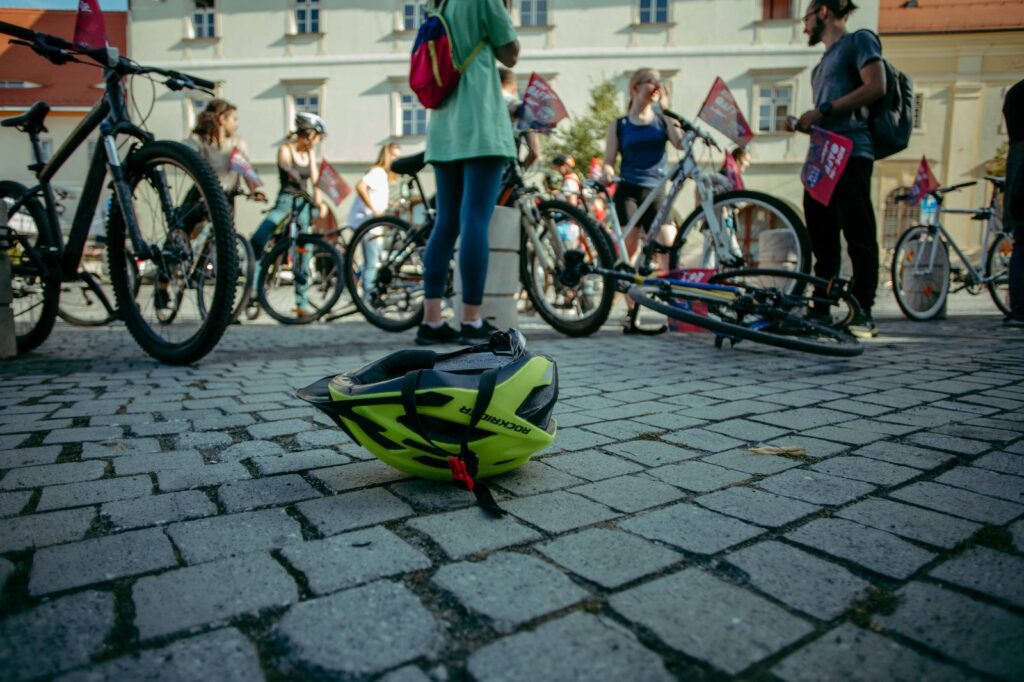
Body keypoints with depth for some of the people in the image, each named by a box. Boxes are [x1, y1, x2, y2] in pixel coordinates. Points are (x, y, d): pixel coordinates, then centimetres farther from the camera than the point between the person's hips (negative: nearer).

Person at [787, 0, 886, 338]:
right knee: (821, 239, 4)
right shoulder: (822, 64, 29)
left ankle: (863, 314, -10)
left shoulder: (858, 41, 6)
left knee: (858, 236, -10)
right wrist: (803, 124, 11)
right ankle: (820, 311, 7)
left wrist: (822, 110, -11)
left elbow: (875, 87, -9)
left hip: (850, 154, -9)